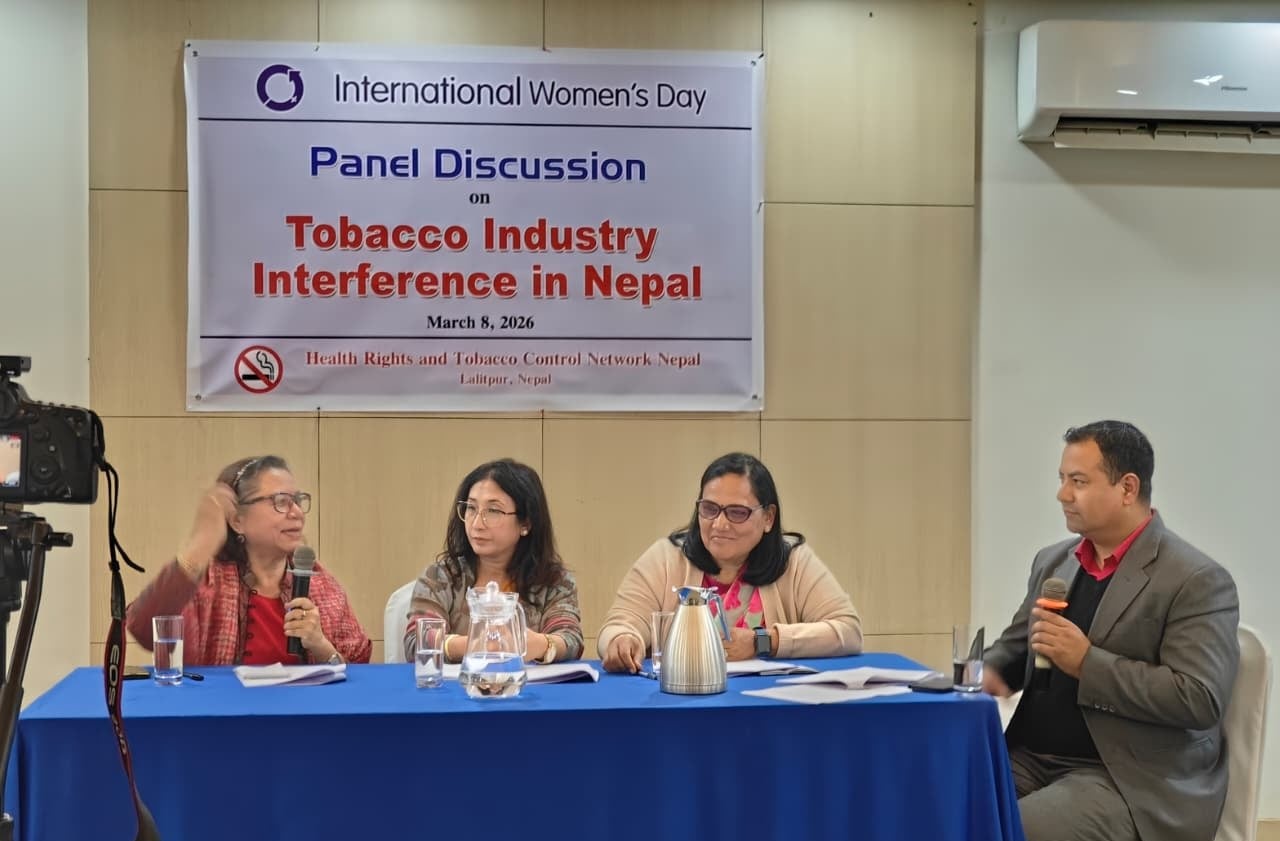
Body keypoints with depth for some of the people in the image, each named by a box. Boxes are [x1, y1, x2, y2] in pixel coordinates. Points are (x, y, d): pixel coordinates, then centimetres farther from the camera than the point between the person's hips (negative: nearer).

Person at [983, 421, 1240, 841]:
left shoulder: (1197, 581, -10)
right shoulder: (1053, 562, 12)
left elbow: (1201, 700, -18)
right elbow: (1014, 645, 23)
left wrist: (1087, 663, -22)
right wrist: (988, 671, -1)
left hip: (1129, 781, -6)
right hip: (1031, 759, 6)